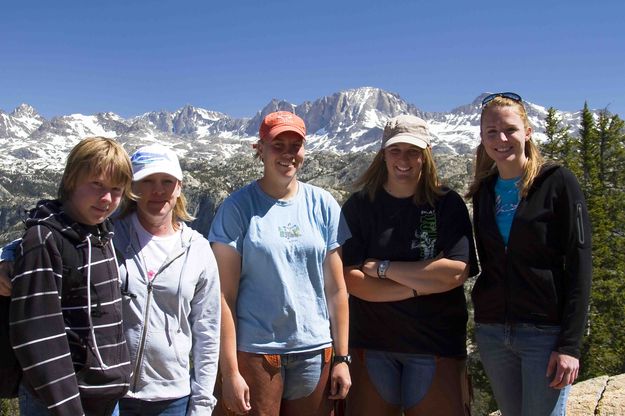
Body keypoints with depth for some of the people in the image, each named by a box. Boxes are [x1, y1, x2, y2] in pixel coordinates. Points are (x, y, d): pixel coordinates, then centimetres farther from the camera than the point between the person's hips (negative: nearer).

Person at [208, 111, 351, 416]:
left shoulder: (323, 205, 4)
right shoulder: (237, 207, -4)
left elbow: (336, 289, 5)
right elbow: (225, 295, -7)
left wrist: (341, 357, 3)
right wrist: (229, 371, -10)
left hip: (315, 350, 3)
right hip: (253, 351, -2)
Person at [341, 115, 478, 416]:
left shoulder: (448, 205, -1)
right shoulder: (359, 206, -1)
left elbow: (457, 272, -14)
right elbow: (353, 281, -10)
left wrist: (382, 267, -13)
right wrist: (425, 282, -15)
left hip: (436, 344, 0)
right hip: (372, 342, 1)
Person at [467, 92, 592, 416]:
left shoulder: (557, 182, -5)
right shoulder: (483, 191, 10)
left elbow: (579, 266, -9)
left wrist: (570, 345, -14)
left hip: (545, 333, -5)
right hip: (491, 333, 5)